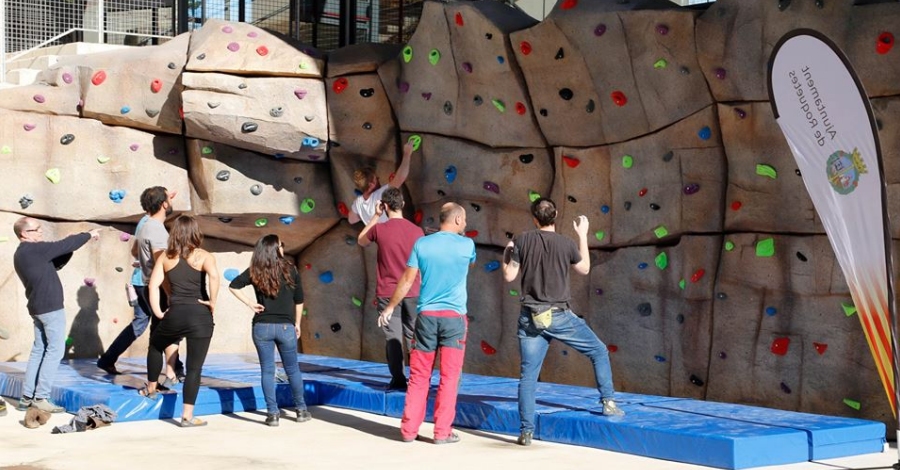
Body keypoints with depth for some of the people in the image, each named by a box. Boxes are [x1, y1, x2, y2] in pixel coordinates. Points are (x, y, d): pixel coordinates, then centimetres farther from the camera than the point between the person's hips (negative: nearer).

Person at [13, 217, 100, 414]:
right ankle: (41, 398, -7)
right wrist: (88, 235, 1)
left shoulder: (23, 254, 14)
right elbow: (63, 245, -12)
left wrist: (73, 246, 7)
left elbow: (55, 263, 17)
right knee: (55, 350, -5)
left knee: (39, 350, 12)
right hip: (50, 306, -10)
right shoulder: (34, 249, -16)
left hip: (38, 307, 10)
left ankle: (27, 397, 12)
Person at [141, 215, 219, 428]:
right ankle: (187, 416, 2)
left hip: (175, 314, 3)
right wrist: (212, 302, -11)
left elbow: (153, 285, -1)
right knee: (194, 367, 3)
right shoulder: (203, 256, 0)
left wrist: (158, 313, 4)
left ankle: (151, 388, 45)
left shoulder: (166, 257, 9)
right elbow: (214, 276, -21)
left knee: (155, 344, 33)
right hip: (200, 315, -2)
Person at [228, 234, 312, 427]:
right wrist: (297, 324, 14)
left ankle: (272, 413, 4)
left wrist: (249, 303, -2)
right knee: (293, 370, 14)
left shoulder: (255, 271, -2)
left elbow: (233, 286, -8)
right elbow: (299, 300, 4)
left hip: (262, 327, 0)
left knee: (267, 371, 6)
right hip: (285, 326, 0)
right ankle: (301, 410, 22)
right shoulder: (290, 270, -2)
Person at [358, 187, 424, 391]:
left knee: (392, 337, 2)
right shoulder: (417, 231, -2)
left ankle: (398, 379, 0)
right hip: (412, 292, 2)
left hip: (388, 292, -2)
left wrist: (375, 216, 14)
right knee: (413, 335, 10)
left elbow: (361, 240, 15)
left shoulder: (379, 229, -7)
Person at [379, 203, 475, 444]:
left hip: (427, 315, 2)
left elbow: (407, 280, 2)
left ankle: (409, 430, 11)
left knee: (419, 376, 8)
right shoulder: (466, 245, -3)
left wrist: (390, 307, 13)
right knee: (449, 377, 3)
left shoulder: (422, 243, 1)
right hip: (454, 316, -2)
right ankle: (442, 431, 3)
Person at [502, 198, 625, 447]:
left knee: (528, 374, 4)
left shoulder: (522, 241, -2)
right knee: (599, 351, 18)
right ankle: (608, 402, 16)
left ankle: (526, 431, 1)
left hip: (530, 318, 2)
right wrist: (583, 235, 20)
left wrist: (506, 255, 20)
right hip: (559, 316, -1)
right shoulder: (566, 244, -4)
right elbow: (584, 268, 13)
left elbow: (509, 276, 2)